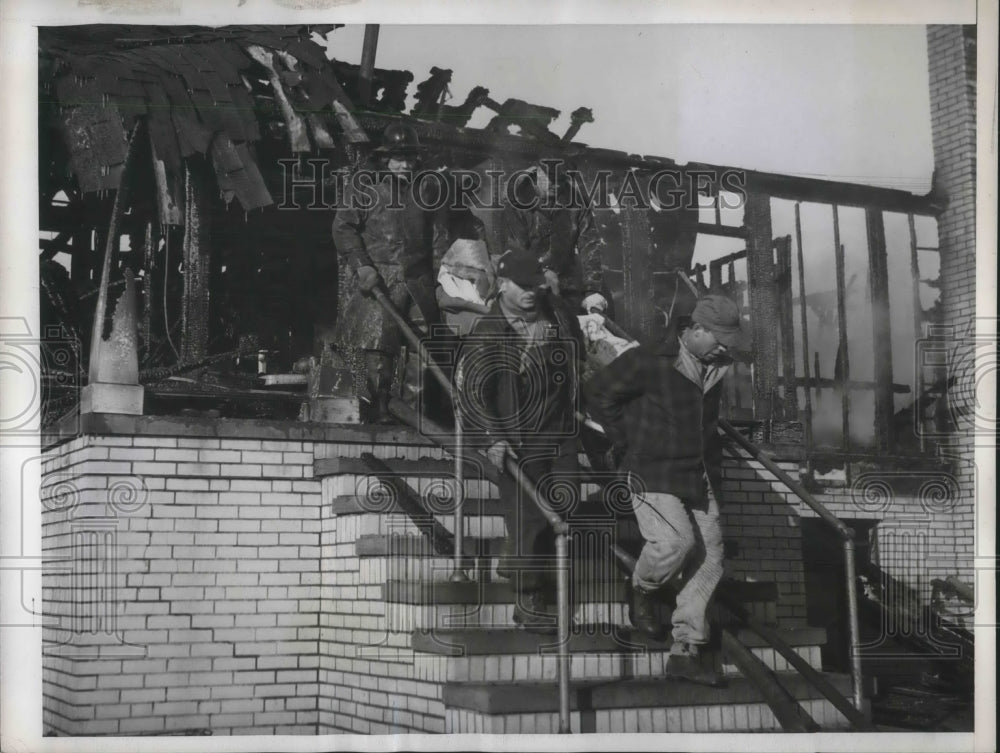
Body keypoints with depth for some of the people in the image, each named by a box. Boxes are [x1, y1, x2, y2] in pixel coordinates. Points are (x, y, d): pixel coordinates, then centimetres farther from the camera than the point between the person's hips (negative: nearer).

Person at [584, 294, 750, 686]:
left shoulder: (713, 368, 9)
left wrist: (713, 469, 18)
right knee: (675, 541, -26)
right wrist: (626, 443, -5)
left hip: (698, 477, 7)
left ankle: (684, 653, 8)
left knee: (709, 560, 1)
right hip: (653, 473, -7)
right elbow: (599, 391, -7)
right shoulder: (650, 363, -15)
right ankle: (642, 588, 9)